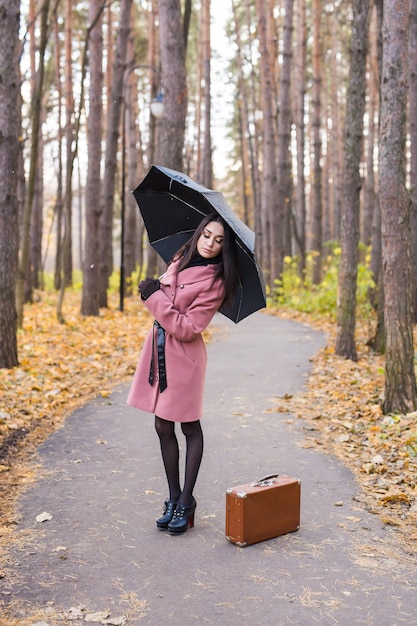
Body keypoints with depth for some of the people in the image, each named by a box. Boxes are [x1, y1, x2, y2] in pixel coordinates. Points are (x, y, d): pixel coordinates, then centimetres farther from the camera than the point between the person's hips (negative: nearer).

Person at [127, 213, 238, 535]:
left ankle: (186, 501, 19)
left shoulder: (214, 282, -14)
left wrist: (155, 297, -19)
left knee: (190, 427, 6)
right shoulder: (179, 261, 7)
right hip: (159, 351, 7)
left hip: (184, 357, -7)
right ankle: (173, 498, 25)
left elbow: (187, 329, -20)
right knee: (163, 427, 12)